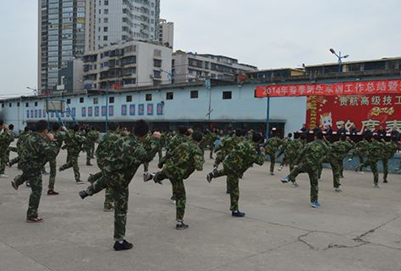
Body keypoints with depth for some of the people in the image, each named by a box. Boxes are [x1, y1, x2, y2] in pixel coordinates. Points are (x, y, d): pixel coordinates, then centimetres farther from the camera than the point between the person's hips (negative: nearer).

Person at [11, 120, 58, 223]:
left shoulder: (31, 136, -3)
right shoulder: (41, 142, -31)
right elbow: (52, 153, -40)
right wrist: (51, 141, -27)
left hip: (25, 163, 9)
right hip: (33, 168, -9)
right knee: (36, 191, 1)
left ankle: (17, 181, 37)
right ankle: (31, 216, 7)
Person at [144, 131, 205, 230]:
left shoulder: (183, 144, 8)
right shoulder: (197, 151, -12)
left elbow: (172, 154, 19)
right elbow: (198, 167, -21)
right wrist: (202, 161, -1)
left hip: (168, 167, 6)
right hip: (177, 175, -6)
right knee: (181, 198, 6)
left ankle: (152, 176, 25)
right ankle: (179, 222, 8)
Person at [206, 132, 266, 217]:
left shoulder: (244, 142, 4)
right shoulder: (252, 151, -20)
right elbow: (260, 162, -17)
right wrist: (262, 153, 0)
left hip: (227, 162, 8)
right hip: (233, 168, -8)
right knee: (234, 189, 3)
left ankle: (213, 174, 33)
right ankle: (235, 210, 12)